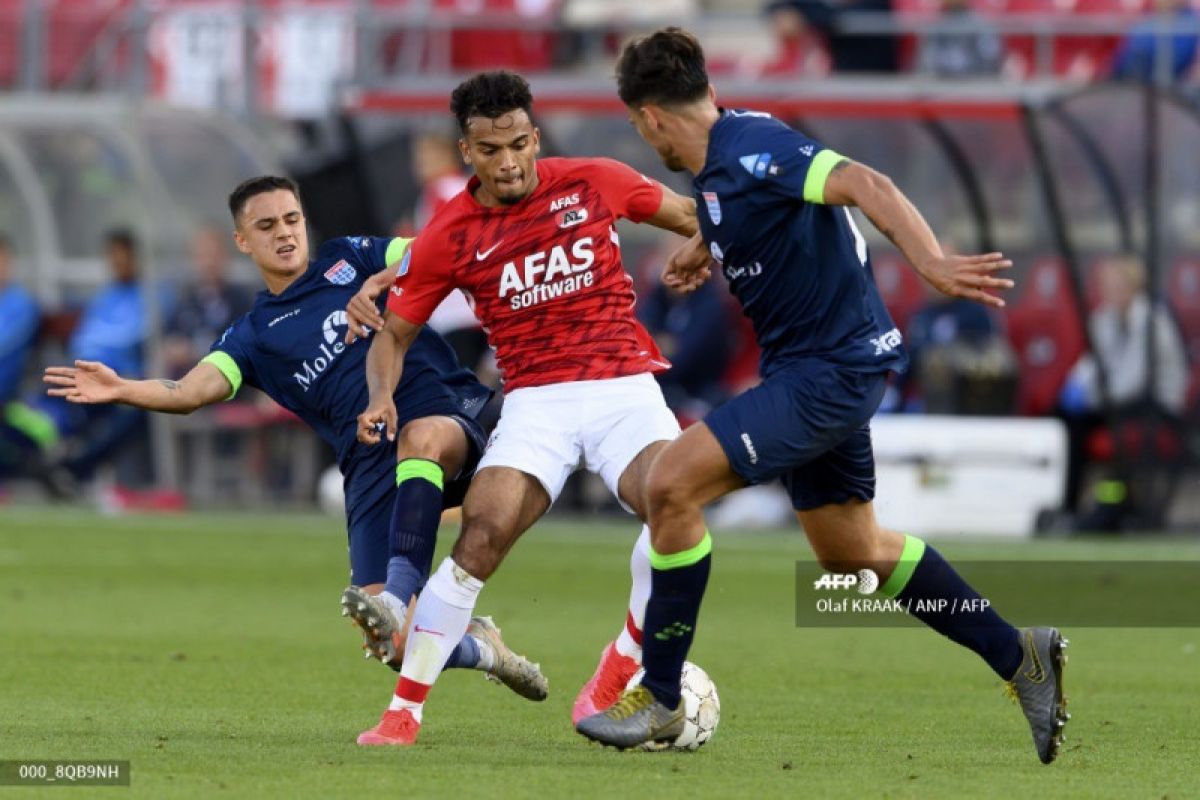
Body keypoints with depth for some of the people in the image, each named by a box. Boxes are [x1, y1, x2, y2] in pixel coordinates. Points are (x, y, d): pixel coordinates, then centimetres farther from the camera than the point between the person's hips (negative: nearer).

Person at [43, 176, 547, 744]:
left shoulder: (349, 258, 19)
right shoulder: (254, 335, 18)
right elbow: (195, 390, 0)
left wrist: (388, 281, -7)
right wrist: (122, 390, -17)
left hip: (444, 413, -1)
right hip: (373, 462, 1)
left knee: (423, 434, -42)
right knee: (388, 643, -14)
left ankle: (399, 597, -49)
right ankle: (480, 649, 18)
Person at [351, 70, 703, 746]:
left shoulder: (594, 183, 2)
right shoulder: (450, 236, 0)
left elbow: (691, 216, 19)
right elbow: (395, 333, 9)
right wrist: (382, 398, -9)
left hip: (626, 386, 1)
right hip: (536, 403, -1)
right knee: (483, 533, -24)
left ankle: (621, 666, -2)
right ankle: (406, 711, -14)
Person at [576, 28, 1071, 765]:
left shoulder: (750, 150, -20)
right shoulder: (719, 163, 8)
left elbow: (865, 185, -32)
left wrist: (930, 263, -45)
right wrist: (703, 248, 50)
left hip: (829, 371, -10)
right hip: (817, 368, 10)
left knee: (672, 484, -16)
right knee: (853, 551, 19)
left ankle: (659, 698, -7)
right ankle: (1021, 659, 26)